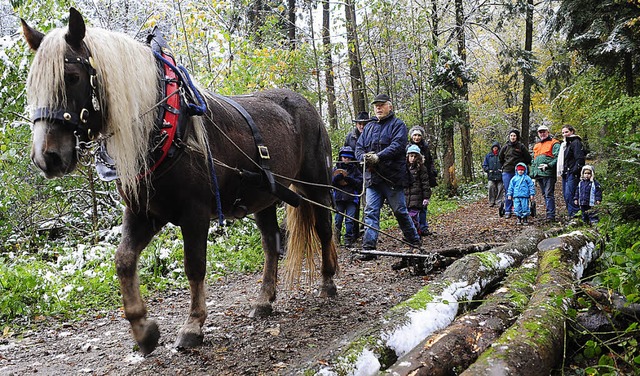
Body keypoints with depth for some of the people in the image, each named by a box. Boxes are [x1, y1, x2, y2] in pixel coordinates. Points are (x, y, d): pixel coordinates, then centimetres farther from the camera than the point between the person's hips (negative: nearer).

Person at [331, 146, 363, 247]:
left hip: (352, 198, -1)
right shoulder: (336, 169, 11)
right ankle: (336, 238, 15)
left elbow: (360, 182, 1)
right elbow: (329, 182, 5)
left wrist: (351, 180, -15)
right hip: (339, 198, 1)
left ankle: (348, 239, 0)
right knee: (338, 219, 4)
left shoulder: (355, 169, 8)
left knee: (350, 219, -5)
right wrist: (336, 178, -14)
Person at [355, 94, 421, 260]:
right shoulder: (369, 127, 19)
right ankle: (368, 248, -6)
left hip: (393, 177, -5)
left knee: (400, 211, 5)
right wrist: (364, 157, -10)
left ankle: (414, 241, 22)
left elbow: (397, 146, -14)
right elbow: (359, 147, 13)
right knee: (370, 212, -4)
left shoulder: (398, 125, 1)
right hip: (372, 177, 5)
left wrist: (378, 157, -25)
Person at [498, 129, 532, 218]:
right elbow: (500, 158, 22)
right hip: (507, 172, 2)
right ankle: (507, 211, 4)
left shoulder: (521, 146, -1)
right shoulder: (505, 147, 7)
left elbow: (528, 158, 5)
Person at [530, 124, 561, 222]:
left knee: (549, 195, -11)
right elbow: (533, 161, 27)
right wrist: (532, 174, 20)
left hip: (548, 173, -7)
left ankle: (551, 215, -12)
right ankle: (549, 213, 18)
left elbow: (557, 157, -12)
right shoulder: (536, 145, 23)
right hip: (539, 174, 7)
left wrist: (548, 165, -24)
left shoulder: (554, 143, 0)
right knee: (545, 195, 11)